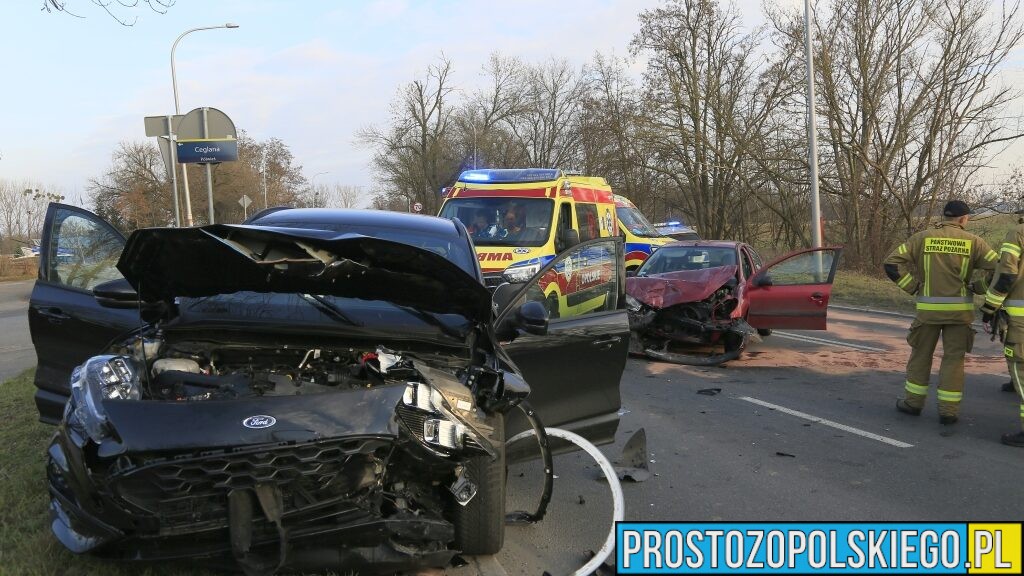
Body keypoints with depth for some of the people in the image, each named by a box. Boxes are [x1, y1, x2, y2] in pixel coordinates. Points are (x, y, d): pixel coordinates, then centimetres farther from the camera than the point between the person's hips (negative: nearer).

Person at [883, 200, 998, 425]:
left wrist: (914, 287, -1)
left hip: (929, 307, 0)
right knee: (953, 358, 7)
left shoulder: (923, 238, 0)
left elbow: (892, 263, -6)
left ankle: (913, 402, 21)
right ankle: (949, 410, 8)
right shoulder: (972, 241, 0)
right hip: (960, 310, 0)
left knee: (921, 355, 14)